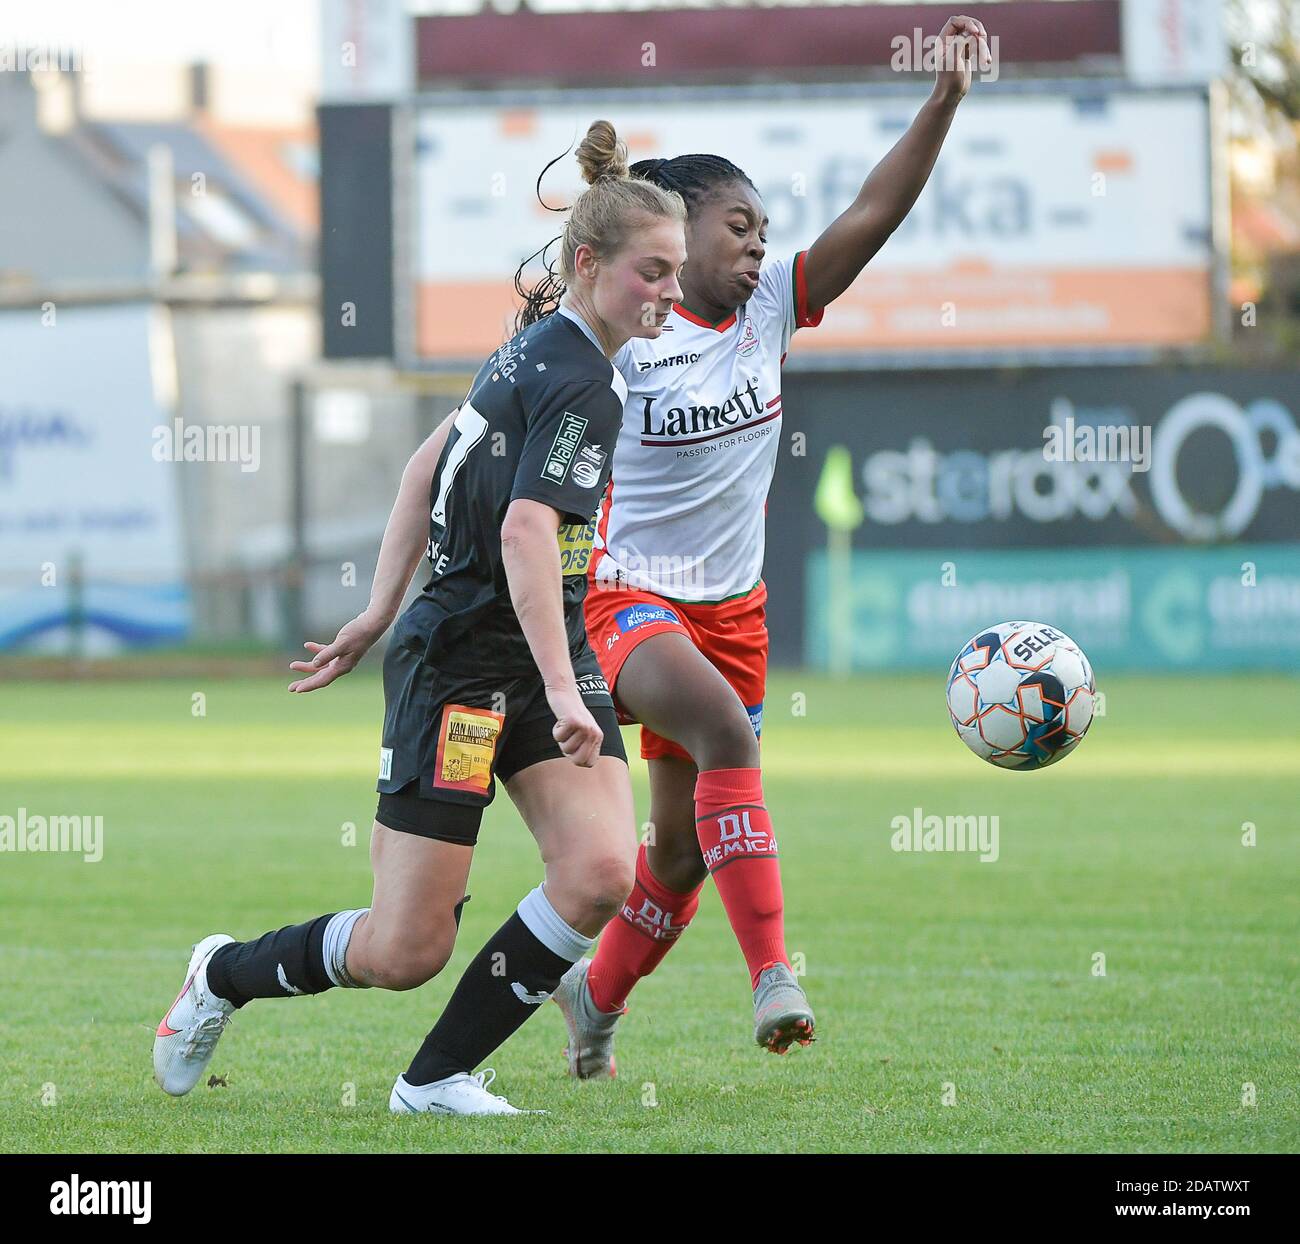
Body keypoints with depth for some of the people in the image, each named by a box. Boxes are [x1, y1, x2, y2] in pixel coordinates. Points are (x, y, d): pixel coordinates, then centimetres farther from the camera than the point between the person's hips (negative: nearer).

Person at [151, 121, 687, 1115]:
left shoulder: (539, 351, 11)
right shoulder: (581, 385, -18)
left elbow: (432, 463, 20)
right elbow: (525, 531, -31)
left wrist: (383, 612, 22)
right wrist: (564, 691, -36)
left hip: (545, 658, 9)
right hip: (461, 667, -9)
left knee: (602, 872, -12)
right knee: (407, 950, -4)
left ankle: (440, 1077, -1)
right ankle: (224, 974, 25)